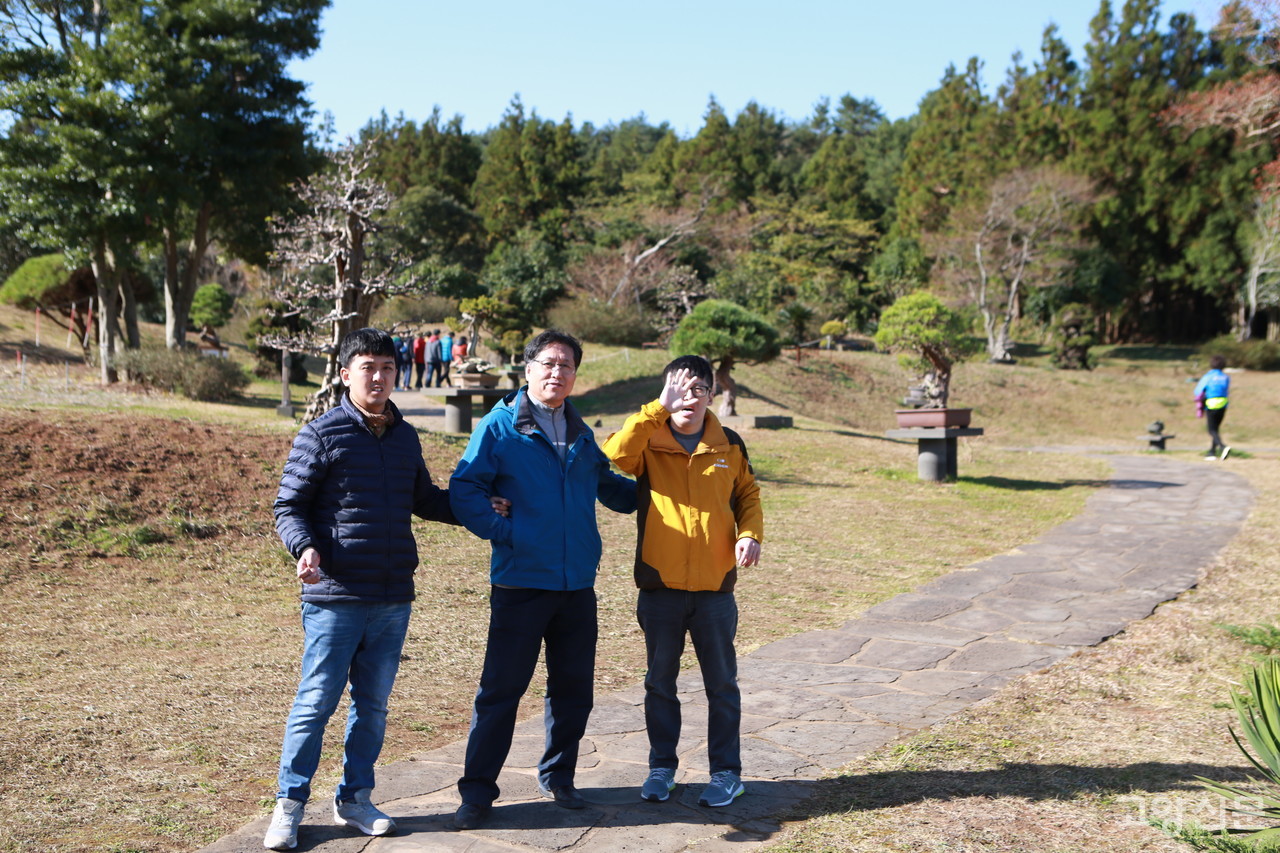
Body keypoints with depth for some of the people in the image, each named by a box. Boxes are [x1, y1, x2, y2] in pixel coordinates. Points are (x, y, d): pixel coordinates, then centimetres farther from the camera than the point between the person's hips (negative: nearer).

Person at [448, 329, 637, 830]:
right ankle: (477, 791, 13)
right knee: (501, 688, 0)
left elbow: (608, 486, 26)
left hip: (577, 584, 5)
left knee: (573, 686, 12)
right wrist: (503, 533, -18)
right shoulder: (500, 426, -4)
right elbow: (464, 490, -10)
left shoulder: (581, 434, 14)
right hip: (521, 582, -5)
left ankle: (558, 778, 30)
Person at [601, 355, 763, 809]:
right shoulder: (648, 442, -4)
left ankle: (727, 772, 23)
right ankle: (662, 767, 28)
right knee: (660, 682, 12)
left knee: (721, 683, 10)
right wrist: (660, 408, -26)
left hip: (715, 588, 1)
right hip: (659, 587, -1)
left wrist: (750, 533, -5)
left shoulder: (729, 445, 3)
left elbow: (747, 495, 14)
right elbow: (613, 456, -26)